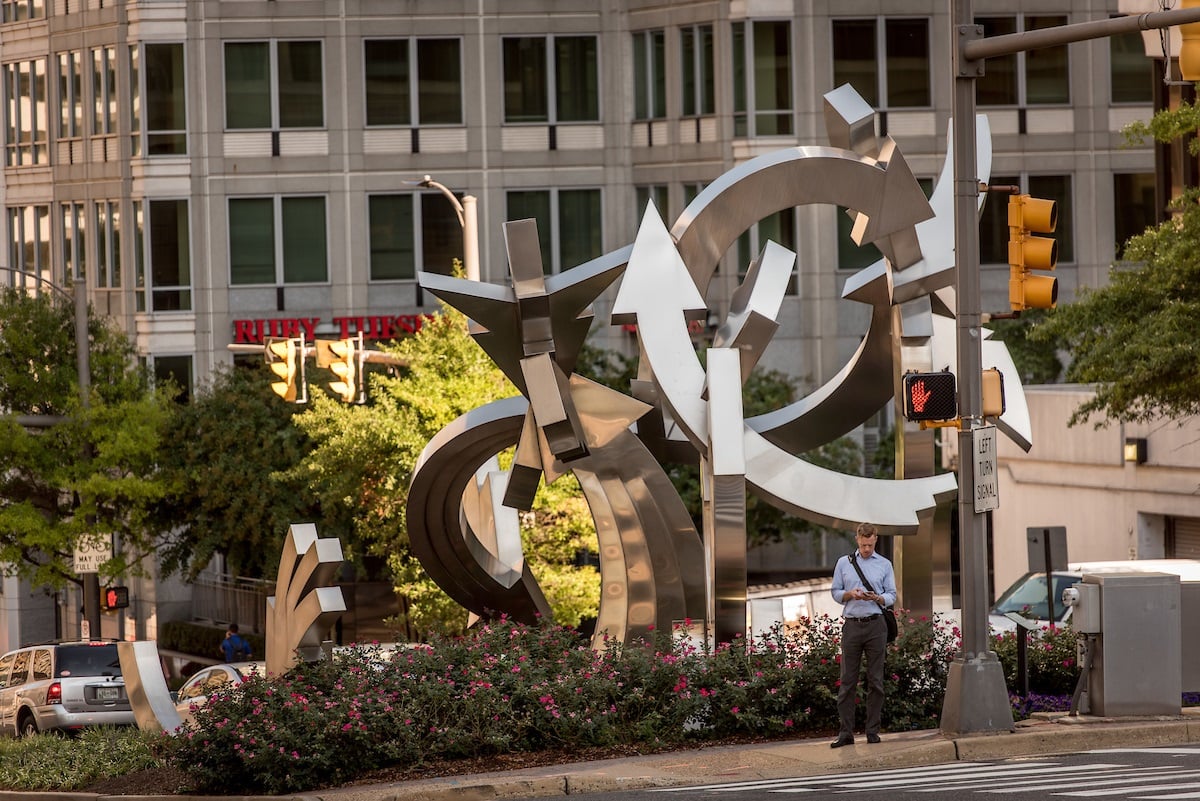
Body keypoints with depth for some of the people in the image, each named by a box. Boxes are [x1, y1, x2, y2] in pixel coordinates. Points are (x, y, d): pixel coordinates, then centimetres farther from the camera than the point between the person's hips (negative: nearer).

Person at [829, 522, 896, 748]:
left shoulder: (884, 565, 10)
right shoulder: (844, 563, 11)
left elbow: (892, 595, 7)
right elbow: (835, 593, 10)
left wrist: (877, 598, -14)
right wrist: (851, 595, -10)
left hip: (875, 626, 0)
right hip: (852, 625, 0)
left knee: (875, 680, 0)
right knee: (847, 680, -2)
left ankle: (873, 730, 6)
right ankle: (846, 732, -1)